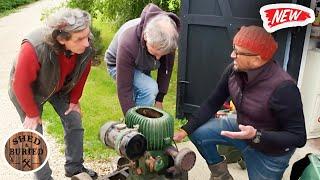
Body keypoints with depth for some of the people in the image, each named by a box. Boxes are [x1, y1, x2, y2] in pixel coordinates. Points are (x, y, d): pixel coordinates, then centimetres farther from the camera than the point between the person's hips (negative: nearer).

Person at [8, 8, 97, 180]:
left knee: (75, 123, 5)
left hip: (61, 87, 4)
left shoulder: (86, 46, -28)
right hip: (28, 91, -4)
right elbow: (21, 84, -28)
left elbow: (82, 73, -7)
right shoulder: (34, 48, -43)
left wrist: (74, 100, 1)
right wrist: (32, 114, -16)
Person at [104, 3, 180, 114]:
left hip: (143, 67, 6)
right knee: (149, 88, -28)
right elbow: (124, 89, -36)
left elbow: (166, 68, -12)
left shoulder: (168, 36, -28)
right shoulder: (127, 44, -42)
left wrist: (159, 99, -11)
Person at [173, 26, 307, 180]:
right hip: (242, 128, 5)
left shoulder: (283, 87, -35)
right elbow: (212, 103, -8)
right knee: (197, 132, -7)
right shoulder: (234, 70, -17)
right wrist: (185, 129, -16)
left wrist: (256, 136, -39)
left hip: (270, 151, -5)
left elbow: (298, 137, -27)